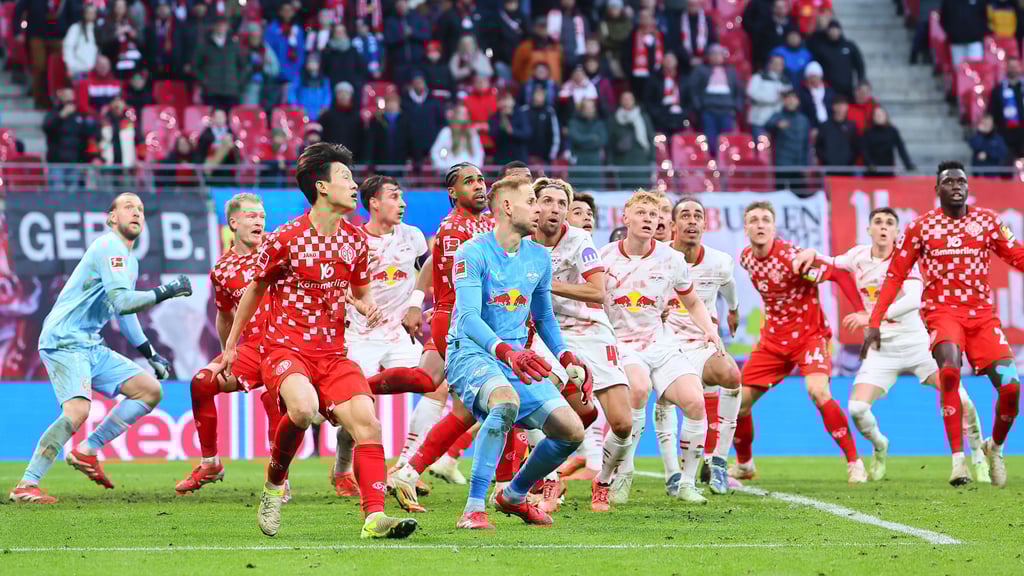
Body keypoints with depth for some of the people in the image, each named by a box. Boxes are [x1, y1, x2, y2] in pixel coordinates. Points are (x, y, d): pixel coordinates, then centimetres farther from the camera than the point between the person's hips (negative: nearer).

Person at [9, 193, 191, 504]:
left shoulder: (130, 260, 20)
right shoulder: (109, 248, -11)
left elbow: (125, 313, 32)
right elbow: (121, 302, -23)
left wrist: (150, 354, 31)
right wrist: (164, 292, -21)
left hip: (91, 347, 10)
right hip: (64, 341, -10)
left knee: (150, 389, 5)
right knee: (78, 410, -29)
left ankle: (87, 451, 3)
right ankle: (25, 486, -25)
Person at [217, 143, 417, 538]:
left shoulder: (354, 240, 8)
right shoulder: (286, 238, -8)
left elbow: (360, 292, 23)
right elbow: (255, 289, 6)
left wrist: (368, 307, -2)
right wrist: (231, 345, 13)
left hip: (332, 353, 5)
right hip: (285, 347, -5)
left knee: (366, 420, -16)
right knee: (303, 408, -34)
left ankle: (374, 517, -18)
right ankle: (274, 484, -7)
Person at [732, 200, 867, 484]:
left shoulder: (791, 256, -23)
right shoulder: (746, 258, -1)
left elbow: (837, 274, -20)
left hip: (809, 334, -6)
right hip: (773, 338, 6)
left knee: (818, 391, -29)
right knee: (739, 400, 2)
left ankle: (854, 463, -17)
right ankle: (743, 465, 27)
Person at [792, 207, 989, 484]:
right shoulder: (858, 256, 2)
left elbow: (913, 299, -26)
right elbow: (829, 264, 21)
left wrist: (872, 317, -33)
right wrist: (811, 253, -3)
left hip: (916, 341, -3)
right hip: (882, 348, 3)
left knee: (960, 398, -17)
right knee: (857, 409, -14)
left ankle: (978, 457, 5)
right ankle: (880, 447, 19)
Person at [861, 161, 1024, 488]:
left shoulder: (988, 221, 7)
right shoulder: (920, 227, 2)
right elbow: (895, 276, 5)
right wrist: (874, 322, -3)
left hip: (982, 312, 3)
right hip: (942, 310, -3)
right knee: (950, 367, -33)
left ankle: (995, 447, 21)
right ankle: (958, 458, -30)